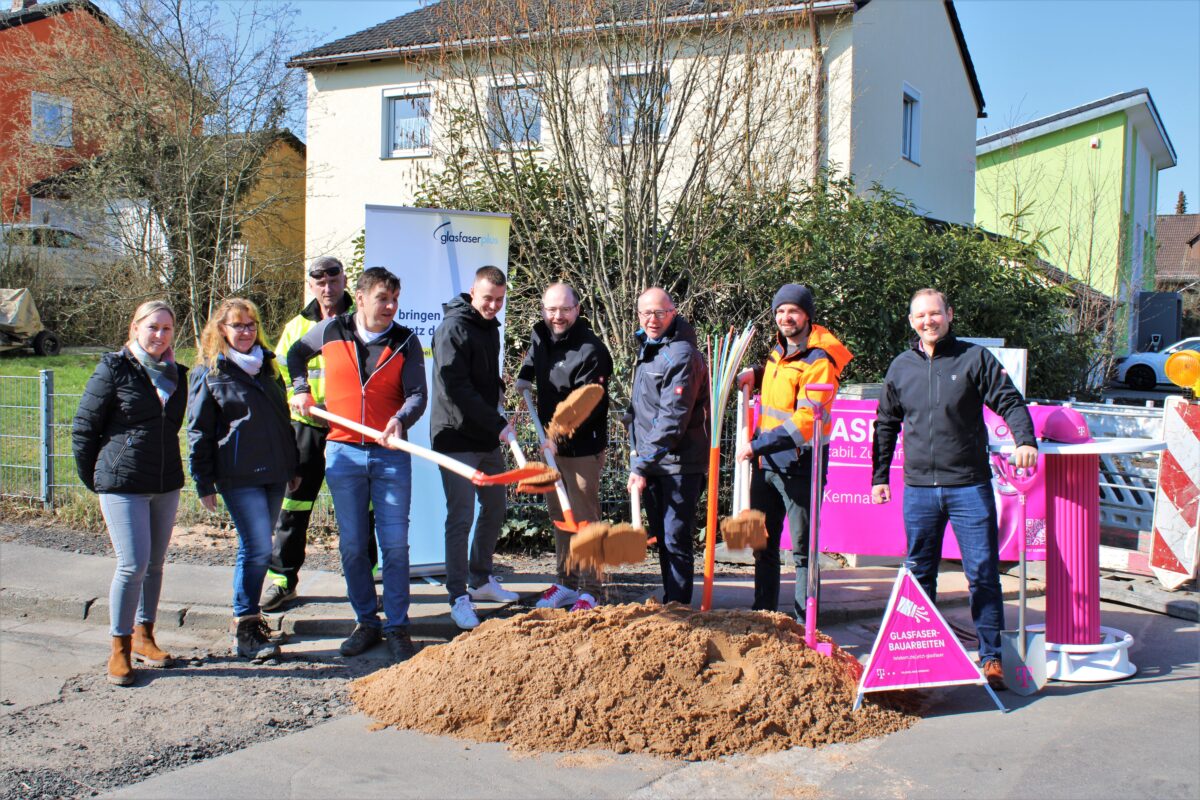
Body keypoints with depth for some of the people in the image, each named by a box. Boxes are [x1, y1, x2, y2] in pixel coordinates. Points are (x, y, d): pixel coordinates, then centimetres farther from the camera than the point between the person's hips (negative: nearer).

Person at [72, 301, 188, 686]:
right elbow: (84, 427, -3)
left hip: (166, 484, 5)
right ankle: (119, 647, 6)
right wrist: (92, 477, 2)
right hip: (122, 485, -5)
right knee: (133, 564, -9)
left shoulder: (177, 375, 9)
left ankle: (143, 636, 27)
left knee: (155, 564, 12)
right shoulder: (114, 369, -6)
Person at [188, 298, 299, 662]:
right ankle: (245, 628, -3)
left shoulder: (267, 365, 15)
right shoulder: (208, 372, -1)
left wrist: (294, 465, 19)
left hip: (274, 472, 6)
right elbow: (198, 432, -2)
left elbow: (283, 418, 21)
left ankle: (247, 614, 27)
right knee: (258, 548, -12)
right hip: (238, 475, -6)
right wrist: (204, 484, -6)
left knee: (255, 547, 13)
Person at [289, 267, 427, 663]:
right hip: (342, 453, 1)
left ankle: (397, 627, 10)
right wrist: (300, 389, 11)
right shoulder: (330, 331, 3)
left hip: (390, 455, -1)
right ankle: (366, 623, 20)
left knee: (395, 544, -1)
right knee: (352, 545, 7)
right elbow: (296, 354, 23)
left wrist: (401, 420, -27)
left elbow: (417, 394, -8)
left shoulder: (405, 341, -1)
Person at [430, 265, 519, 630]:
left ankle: (481, 579, 30)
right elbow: (455, 387, -22)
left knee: (495, 509, 15)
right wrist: (496, 423, -23)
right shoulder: (453, 329, -14)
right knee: (461, 518, -6)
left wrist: (497, 389, 8)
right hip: (457, 438, -9)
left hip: (488, 438, 9)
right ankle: (459, 597, 2)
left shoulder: (490, 327, 13)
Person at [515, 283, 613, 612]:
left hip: (582, 447, -8)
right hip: (553, 443, 8)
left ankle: (589, 591, 6)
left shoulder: (591, 350, -18)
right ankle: (567, 584, 25)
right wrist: (523, 381, 12)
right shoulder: (540, 335, 6)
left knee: (584, 519, -2)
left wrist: (560, 438, -23)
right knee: (561, 517, 15)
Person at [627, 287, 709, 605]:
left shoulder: (682, 355, -17)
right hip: (649, 461, 9)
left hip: (679, 464, -9)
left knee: (676, 540, -5)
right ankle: (669, 602, 27)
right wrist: (639, 459, 17)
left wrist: (642, 465, -21)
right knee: (661, 538, 16)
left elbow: (673, 419, -22)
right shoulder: (646, 347, 13)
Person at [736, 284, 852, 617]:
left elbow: (806, 419, -24)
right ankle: (763, 613, 29)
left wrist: (757, 444, -25)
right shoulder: (779, 350, 10)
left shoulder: (818, 360, -16)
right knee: (764, 543, 16)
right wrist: (757, 374, 12)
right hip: (766, 461, 9)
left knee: (802, 548, 1)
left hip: (799, 465, -8)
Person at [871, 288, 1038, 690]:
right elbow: (885, 425, 18)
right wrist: (879, 476, 15)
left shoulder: (975, 359, 2)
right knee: (919, 573, 11)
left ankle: (991, 657, 7)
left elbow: (1010, 402, -3)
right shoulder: (901, 367, 12)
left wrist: (1025, 439, -21)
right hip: (918, 487, 3)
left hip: (969, 486, -3)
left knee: (983, 573, -3)